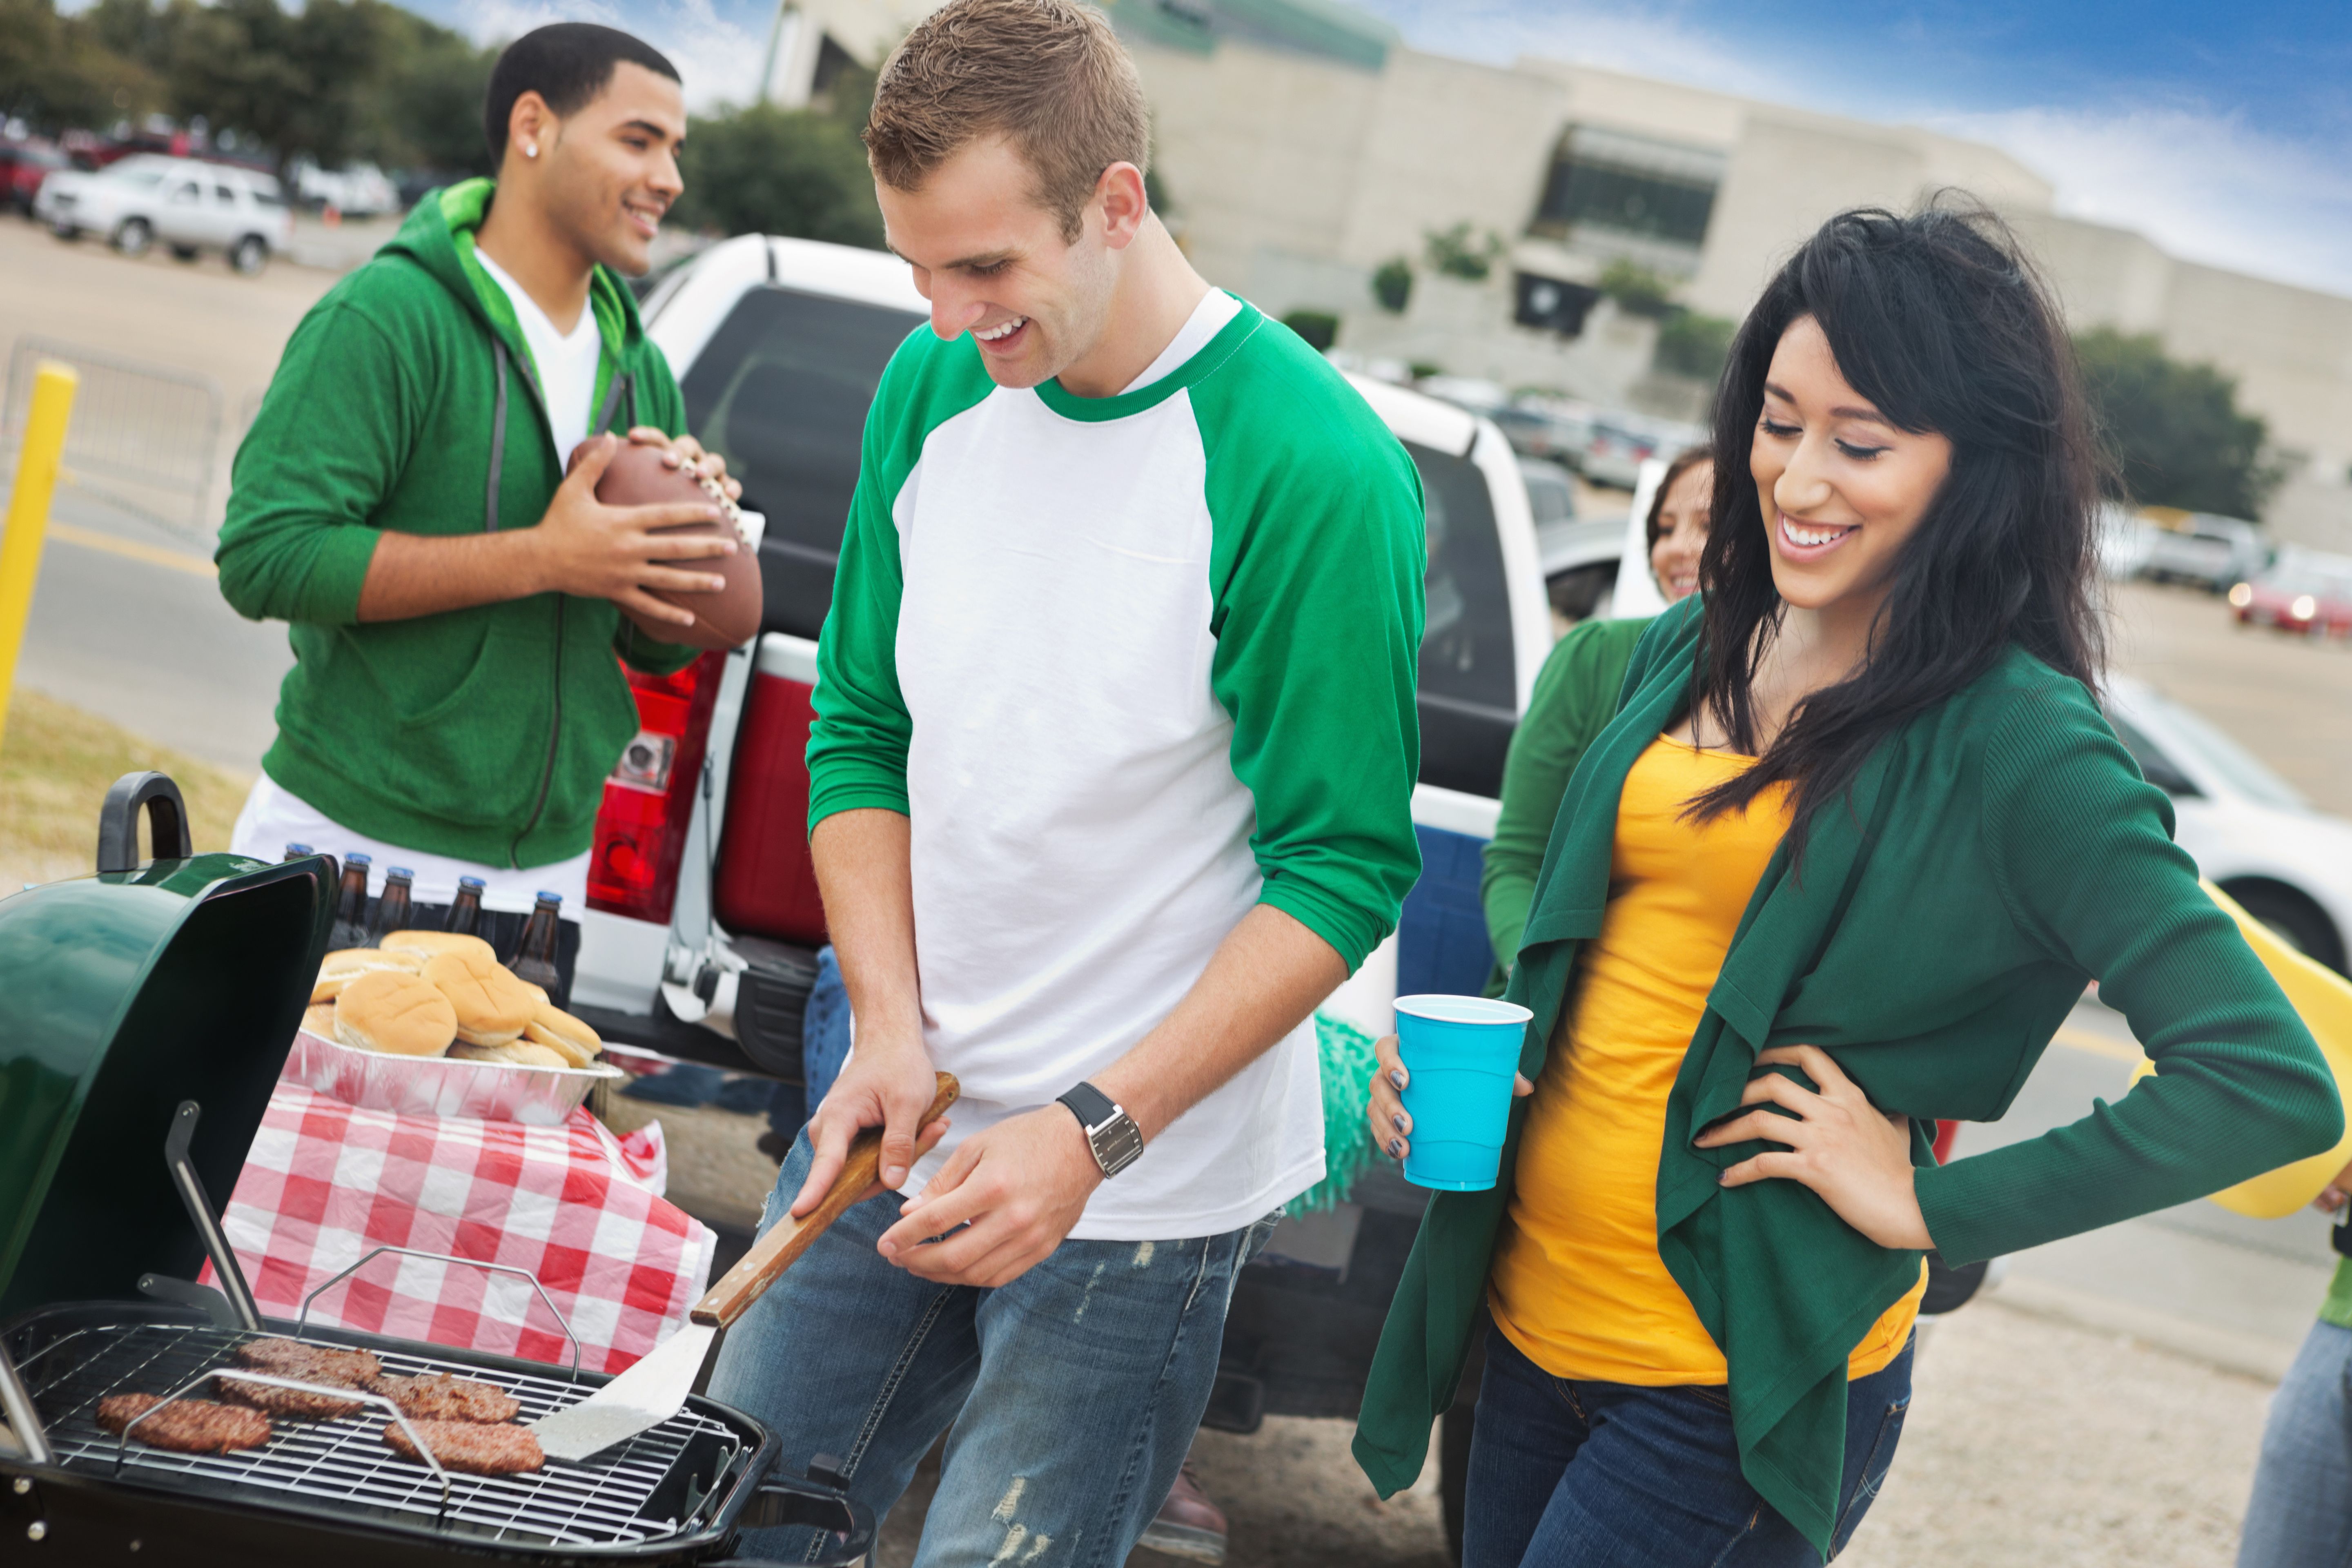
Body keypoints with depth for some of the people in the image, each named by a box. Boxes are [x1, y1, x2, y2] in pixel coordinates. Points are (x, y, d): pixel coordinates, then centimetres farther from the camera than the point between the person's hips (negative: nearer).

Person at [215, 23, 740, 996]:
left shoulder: (639, 368, 11)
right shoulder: (391, 315, -10)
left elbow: (658, 648, 16)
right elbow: (265, 556, -19)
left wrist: (696, 536, -7)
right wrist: (544, 559, -21)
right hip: (350, 856, -6)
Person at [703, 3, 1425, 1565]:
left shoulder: (1313, 470, -18)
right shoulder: (931, 390, 2)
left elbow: (1343, 867, -16)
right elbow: (859, 734, 8)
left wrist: (1094, 1132, -21)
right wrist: (892, 1027, -5)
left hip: (1143, 1194, -6)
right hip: (902, 1125, 6)